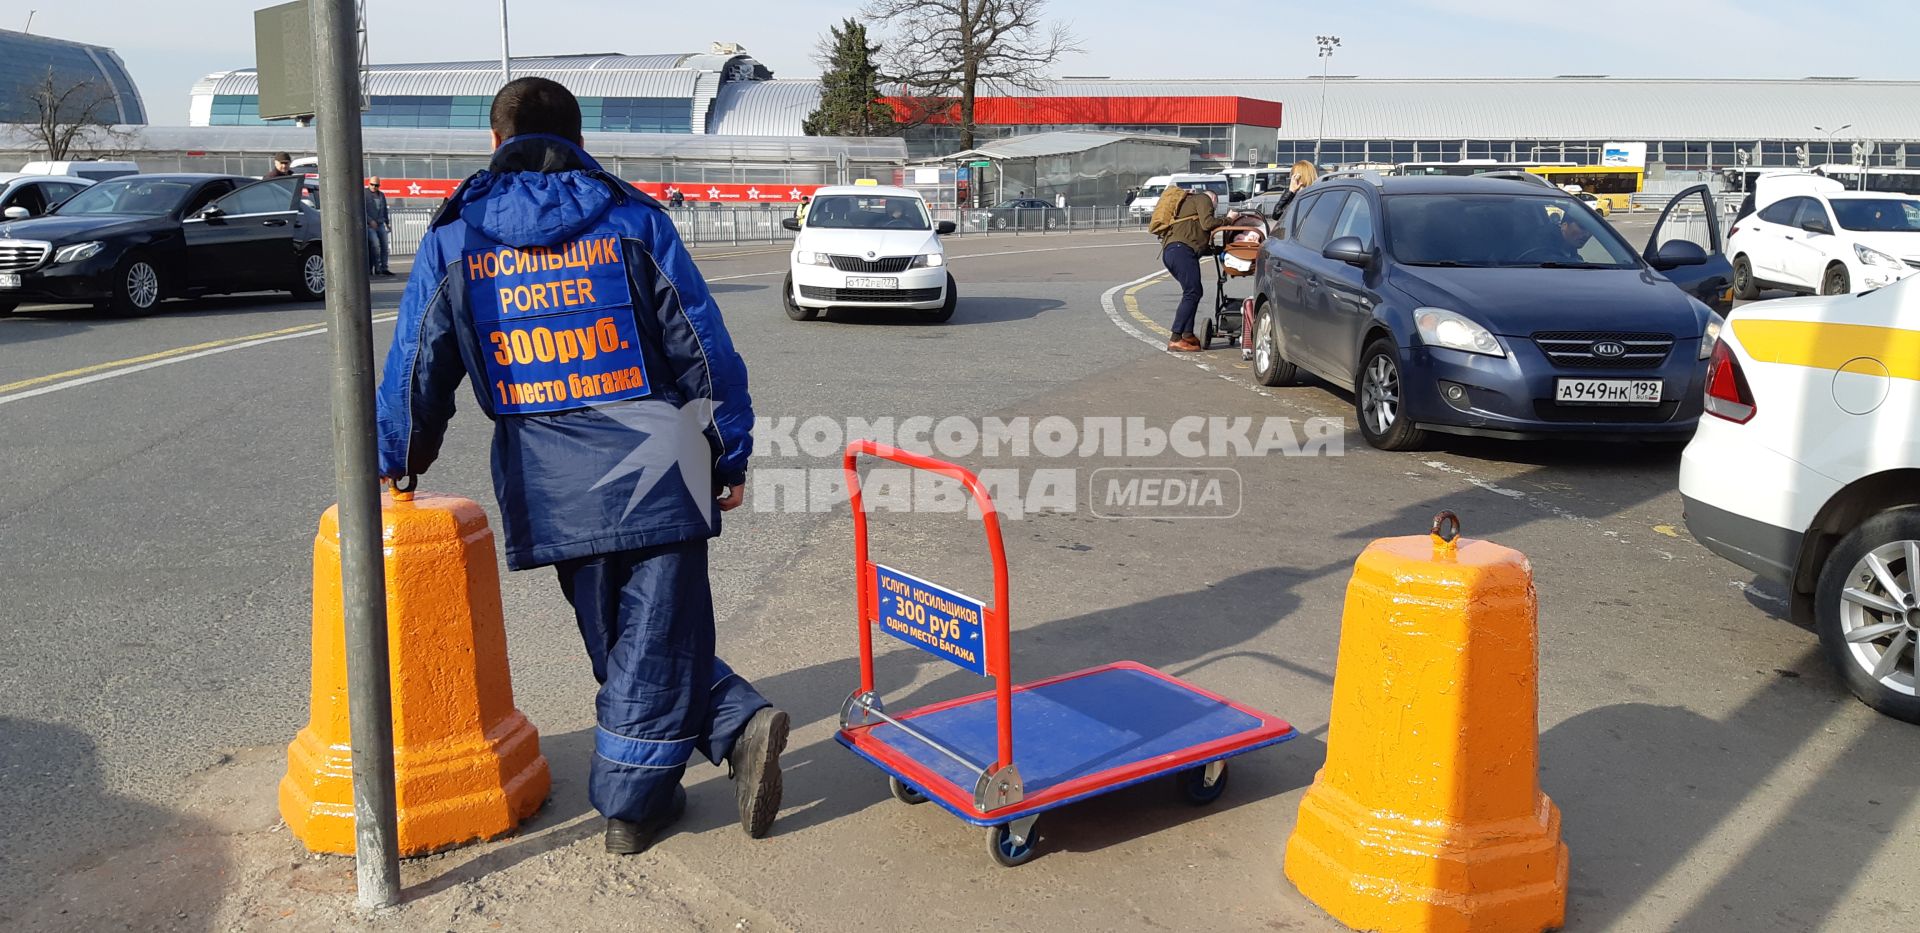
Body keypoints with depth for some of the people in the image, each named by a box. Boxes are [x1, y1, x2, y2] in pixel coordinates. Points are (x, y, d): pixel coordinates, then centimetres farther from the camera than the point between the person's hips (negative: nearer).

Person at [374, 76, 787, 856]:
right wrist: (732, 454, 5)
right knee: (655, 638, 7)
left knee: (618, 641, 16)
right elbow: (702, 345, -2)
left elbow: (416, 363, 11)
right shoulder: (632, 218, 0)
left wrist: (394, 461, 27)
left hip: (550, 490, 2)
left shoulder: (454, 239, 6)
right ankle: (631, 804, 9)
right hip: (653, 470, -1)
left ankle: (737, 727, 10)